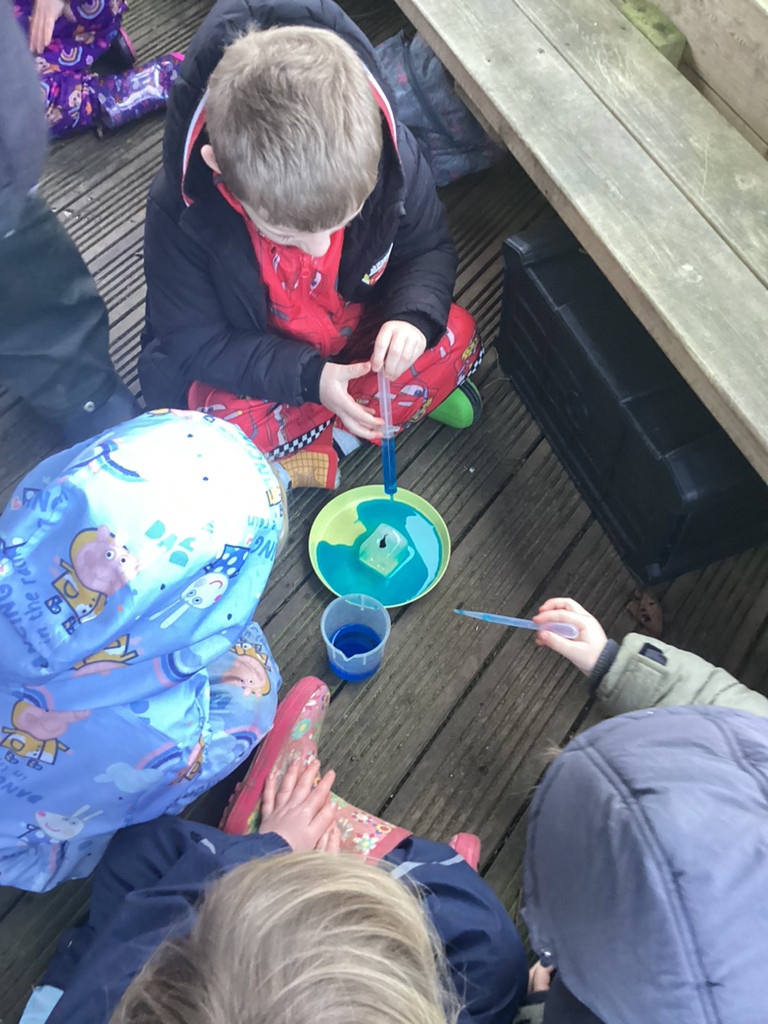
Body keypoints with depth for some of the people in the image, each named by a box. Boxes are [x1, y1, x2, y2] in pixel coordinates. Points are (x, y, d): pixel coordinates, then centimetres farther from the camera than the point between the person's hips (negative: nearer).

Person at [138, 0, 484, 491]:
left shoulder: (392, 156, -25)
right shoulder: (180, 213, -30)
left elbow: (429, 249, -7)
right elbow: (194, 343, -20)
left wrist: (414, 314, -30)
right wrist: (308, 377, -30)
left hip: (357, 325, 3)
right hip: (243, 360, -2)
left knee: (456, 337, -18)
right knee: (223, 424, -30)